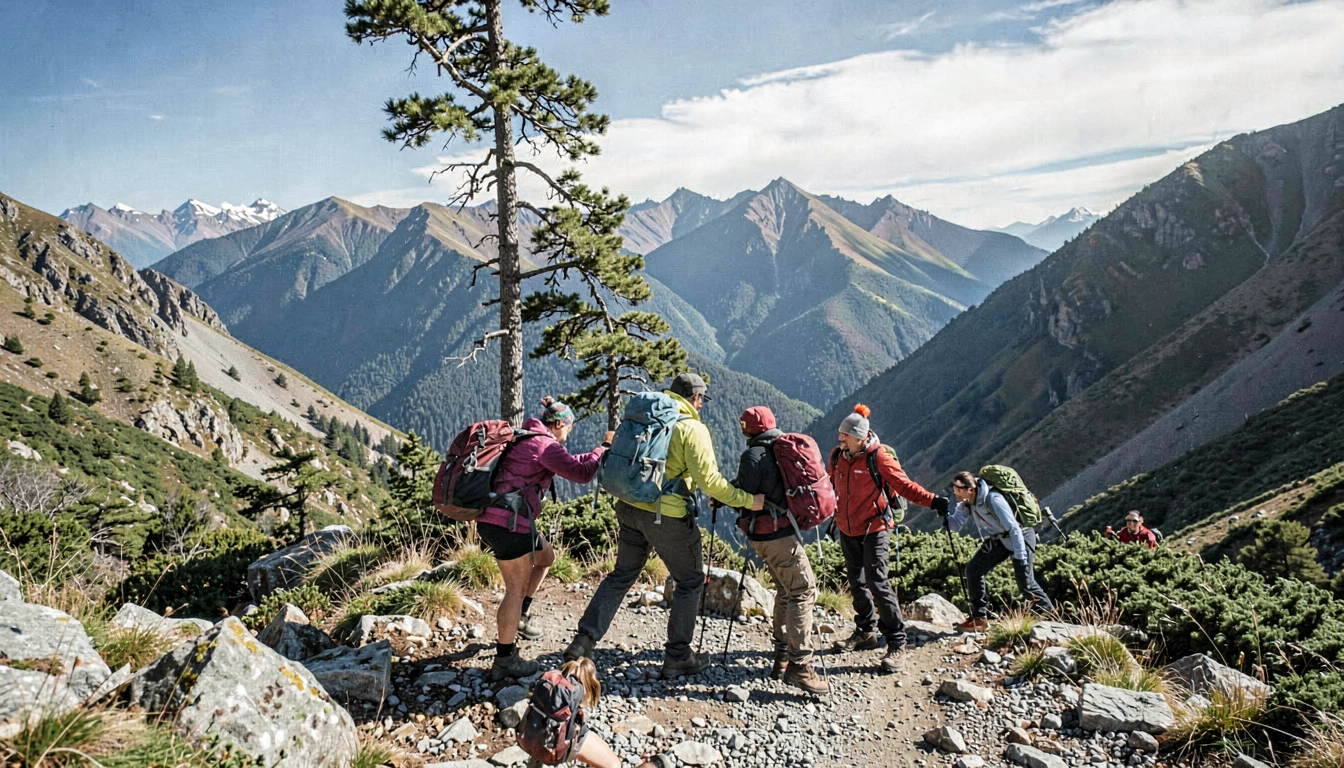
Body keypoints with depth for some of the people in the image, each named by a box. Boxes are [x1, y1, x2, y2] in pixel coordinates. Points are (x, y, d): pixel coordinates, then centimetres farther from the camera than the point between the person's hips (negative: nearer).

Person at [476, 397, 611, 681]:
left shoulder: (525, 438, 19)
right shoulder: (545, 444, -10)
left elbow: (566, 463, 28)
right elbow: (580, 473, -16)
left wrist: (595, 455, 22)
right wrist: (604, 447, -2)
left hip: (492, 519, 10)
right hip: (509, 522, -10)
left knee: (546, 556, 26)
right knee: (517, 588, -1)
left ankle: (519, 617, 28)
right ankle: (504, 661, 5)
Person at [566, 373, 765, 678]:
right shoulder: (692, 429, -11)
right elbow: (709, 479, -17)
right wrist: (747, 500, -10)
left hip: (630, 507, 7)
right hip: (666, 516, -7)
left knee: (622, 575, 19)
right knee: (690, 582, 11)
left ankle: (585, 639, 14)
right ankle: (677, 657, 16)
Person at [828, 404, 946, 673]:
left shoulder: (879, 457, -15)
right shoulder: (837, 456, 2)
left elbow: (904, 485, -16)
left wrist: (932, 500, -27)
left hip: (873, 530, -6)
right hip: (847, 530, 6)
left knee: (877, 583, -12)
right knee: (856, 582, 15)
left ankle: (897, 642, -3)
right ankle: (866, 632, 31)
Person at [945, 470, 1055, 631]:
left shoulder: (993, 499, -32)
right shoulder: (966, 502, -9)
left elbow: (1014, 529, -30)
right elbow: (956, 524, -7)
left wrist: (1019, 558, -30)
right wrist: (944, 514, -28)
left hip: (1020, 537, -7)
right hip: (997, 540, 7)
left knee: (1025, 582, -9)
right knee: (974, 569, -7)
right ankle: (979, 618, -2)